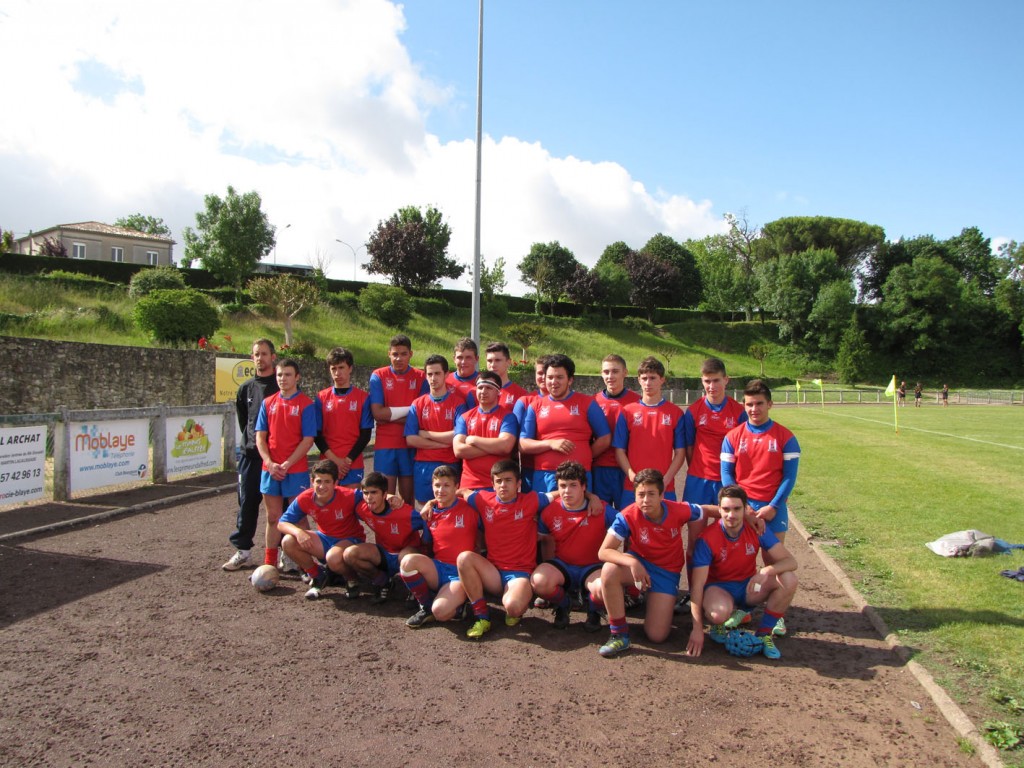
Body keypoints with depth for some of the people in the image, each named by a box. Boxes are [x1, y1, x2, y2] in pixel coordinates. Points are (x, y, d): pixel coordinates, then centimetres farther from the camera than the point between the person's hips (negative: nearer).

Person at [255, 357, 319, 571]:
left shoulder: (306, 404, -5)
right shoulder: (268, 403, 8)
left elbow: (308, 440, -9)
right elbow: (260, 437, 6)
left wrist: (287, 464, -15)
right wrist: (270, 463, -7)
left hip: (296, 470, -4)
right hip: (270, 469, 4)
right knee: (273, 517, 11)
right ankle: (269, 563, 20)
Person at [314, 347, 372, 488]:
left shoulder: (363, 397, 1)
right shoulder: (322, 397, 6)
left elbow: (366, 434, 0)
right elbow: (317, 434, 3)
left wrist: (348, 460, -9)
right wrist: (333, 459, -8)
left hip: (353, 464, -1)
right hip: (327, 463, 1)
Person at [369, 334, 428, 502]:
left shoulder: (420, 378, 4)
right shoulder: (378, 376, 1)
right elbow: (377, 413, -9)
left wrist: (390, 416, -9)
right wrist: (411, 409, -9)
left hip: (411, 445, 1)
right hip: (385, 445, -1)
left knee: (408, 497, 7)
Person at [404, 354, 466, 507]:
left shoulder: (458, 402, 0)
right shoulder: (418, 404, 6)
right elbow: (410, 439, -2)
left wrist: (426, 434, -5)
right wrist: (444, 443, -7)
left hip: (449, 465, -2)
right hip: (423, 465, 2)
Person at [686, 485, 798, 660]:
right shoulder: (707, 538, -23)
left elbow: (790, 561, -15)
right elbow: (697, 584, -23)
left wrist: (768, 570, -38)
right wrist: (697, 628, -27)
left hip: (749, 585, 4)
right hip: (719, 587, -4)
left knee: (789, 579, -22)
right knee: (718, 614, -38)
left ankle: (764, 633, -5)